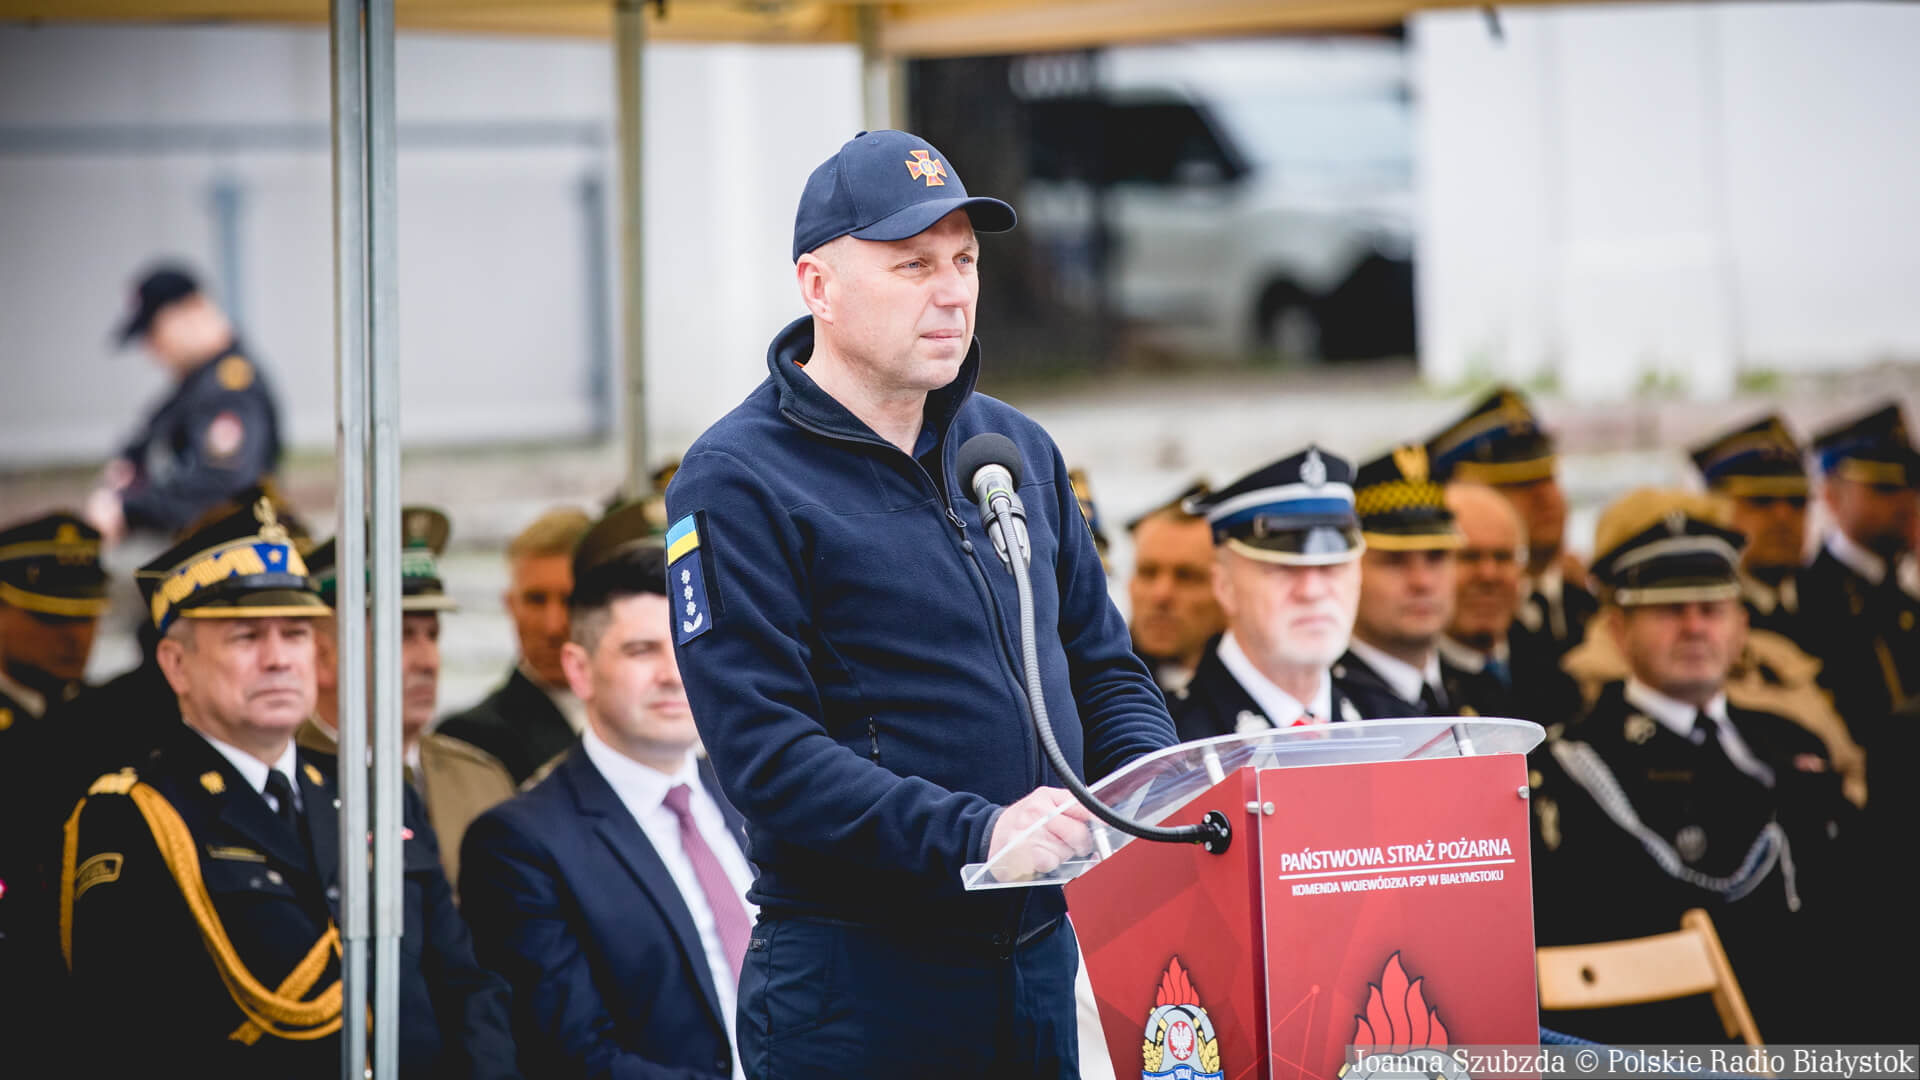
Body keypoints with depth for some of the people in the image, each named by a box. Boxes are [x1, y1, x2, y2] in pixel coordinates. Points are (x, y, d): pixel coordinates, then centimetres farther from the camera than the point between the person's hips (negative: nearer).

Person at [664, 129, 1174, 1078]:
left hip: (1039, 956, 6)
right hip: (858, 989, -6)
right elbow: (765, 752, -17)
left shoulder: (1016, 449, 13)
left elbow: (1104, 669, 20)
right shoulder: (736, 482, -8)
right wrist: (975, 835, -27)